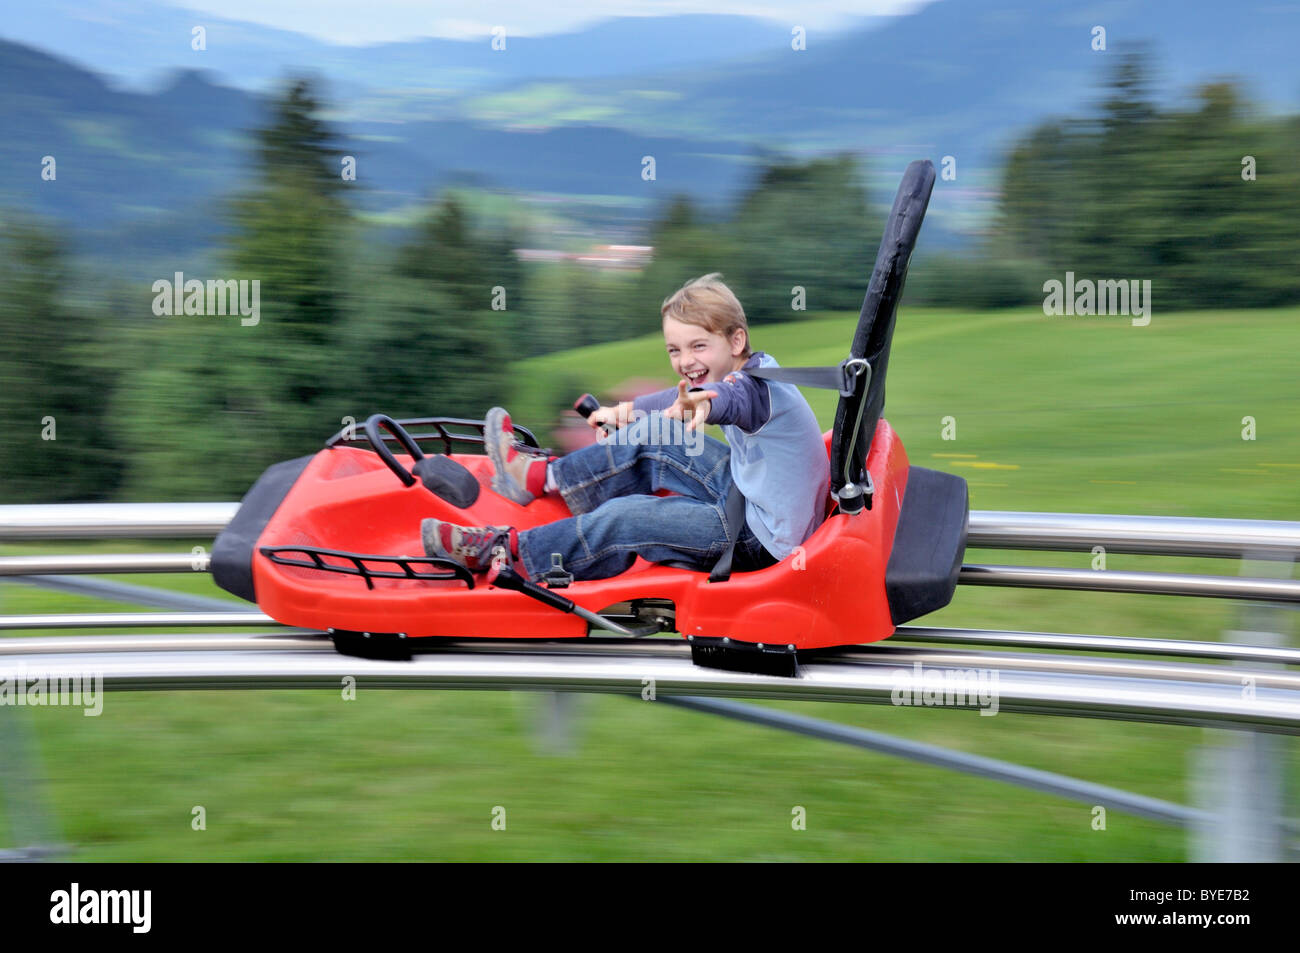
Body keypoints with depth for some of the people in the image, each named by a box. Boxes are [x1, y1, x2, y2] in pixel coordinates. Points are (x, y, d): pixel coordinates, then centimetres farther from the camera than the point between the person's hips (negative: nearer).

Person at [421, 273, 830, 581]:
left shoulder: (762, 386, -24)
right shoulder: (753, 375, 6)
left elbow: (733, 398, -50)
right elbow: (682, 399, 25)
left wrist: (703, 403, -71)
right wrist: (631, 411, 16)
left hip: (763, 541, -10)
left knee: (623, 519, -16)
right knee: (650, 439, 11)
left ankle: (506, 551, -5)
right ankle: (540, 475, 20)